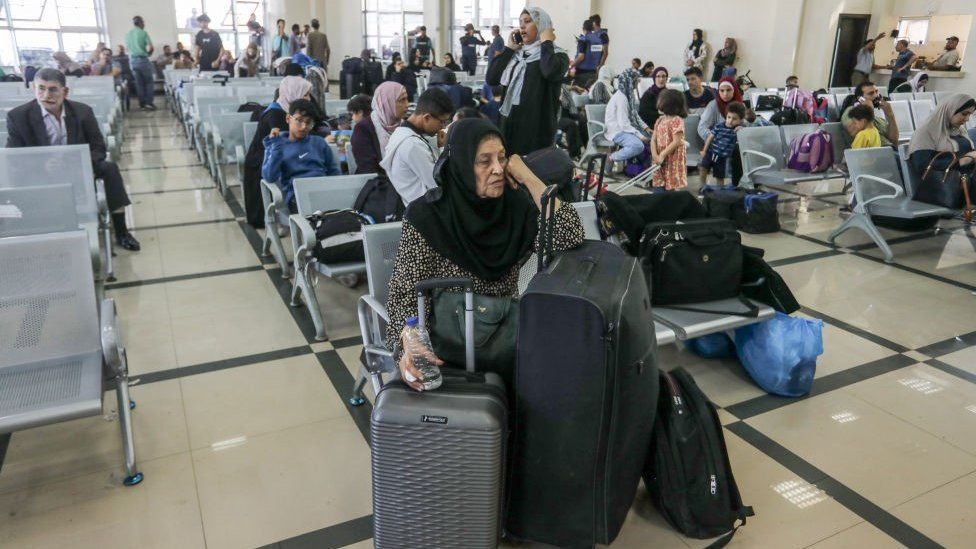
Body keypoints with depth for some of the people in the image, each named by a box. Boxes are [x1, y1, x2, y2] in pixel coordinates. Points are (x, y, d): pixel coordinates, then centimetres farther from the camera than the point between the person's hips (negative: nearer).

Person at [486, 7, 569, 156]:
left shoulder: (557, 55, -3)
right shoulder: (516, 55, 13)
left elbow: (550, 72, -28)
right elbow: (491, 79, 4)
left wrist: (546, 42, -11)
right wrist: (509, 48, 4)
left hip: (537, 126, -6)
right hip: (510, 123, 6)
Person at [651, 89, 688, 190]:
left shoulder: (677, 121, -12)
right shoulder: (660, 120, 10)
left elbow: (676, 142, -18)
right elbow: (653, 140, 6)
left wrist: (662, 155, -18)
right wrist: (655, 155, -10)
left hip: (674, 161, -7)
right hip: (660, 161, 7)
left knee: (671, 188, -4)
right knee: (660, 189, 9)